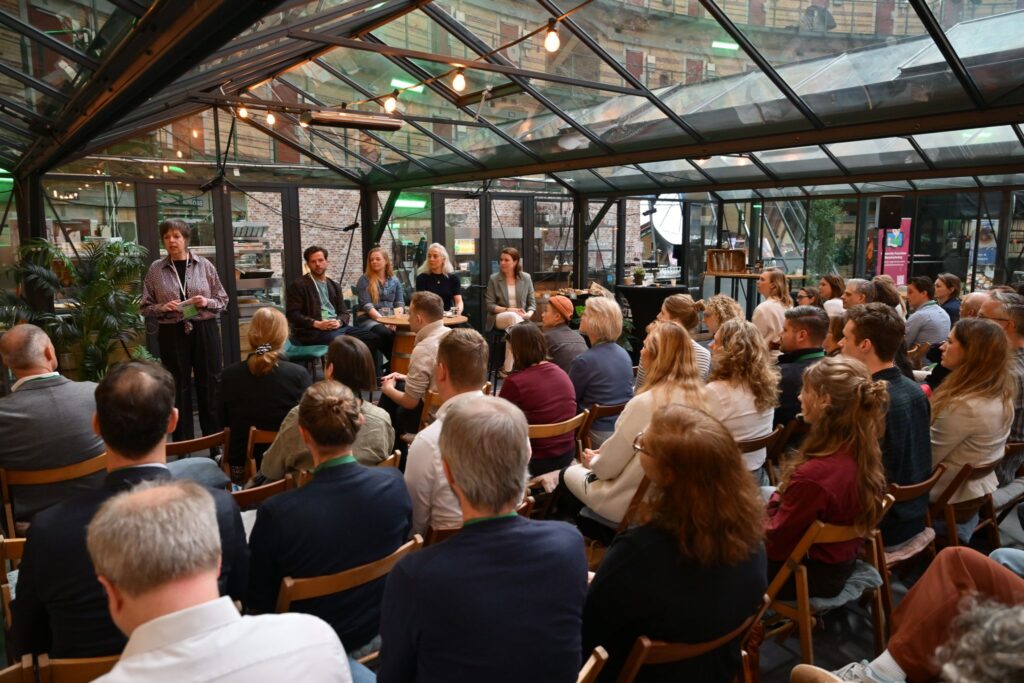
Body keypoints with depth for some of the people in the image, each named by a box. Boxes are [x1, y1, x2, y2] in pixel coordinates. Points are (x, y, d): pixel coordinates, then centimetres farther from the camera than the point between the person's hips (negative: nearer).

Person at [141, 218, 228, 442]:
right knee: (178, 388, 6)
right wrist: (162, 308, -12)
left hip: (204, 331, 0)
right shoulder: (156, 269, 3)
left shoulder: (204, 265, 2)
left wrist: (207, 302, -14)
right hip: (172, 334, 1)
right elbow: (145, 307, 7)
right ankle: (183, 445, 16)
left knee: (210, 384, 4)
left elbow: (223, 300, 6)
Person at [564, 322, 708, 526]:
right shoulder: (700, 396, -5)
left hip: (636, 503, -7)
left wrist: (592, 461, 7)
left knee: (569, 474, 18)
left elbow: (607, 467, -16)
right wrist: (602, 454, 13)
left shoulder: (645, 402, -27)